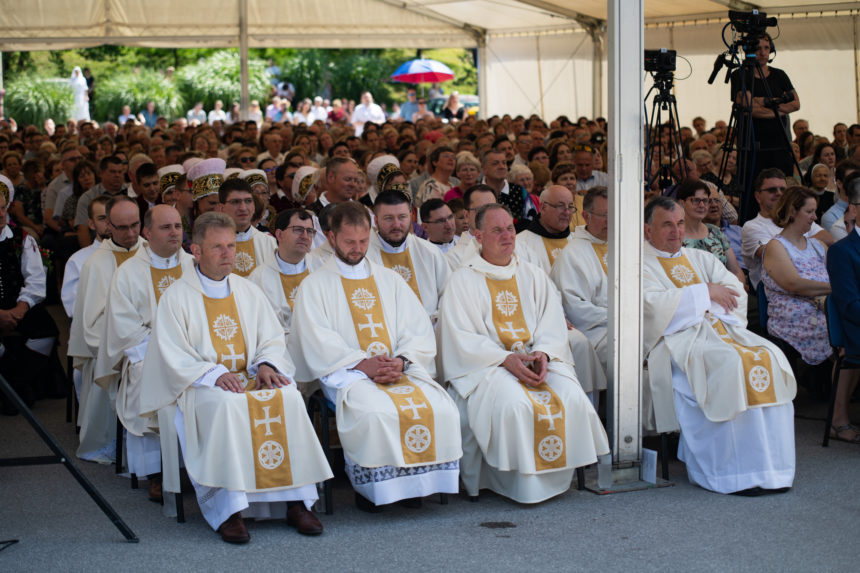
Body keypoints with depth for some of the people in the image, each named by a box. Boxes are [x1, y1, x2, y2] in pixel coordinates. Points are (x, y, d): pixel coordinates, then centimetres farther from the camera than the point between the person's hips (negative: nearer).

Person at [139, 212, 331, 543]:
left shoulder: (249, 292, 16)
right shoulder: (177, 297, 2)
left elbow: (272, 339, 14)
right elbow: (173, 357, -5)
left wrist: (267, 365, -10)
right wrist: (215, 374, -21)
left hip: (252, 377, 4)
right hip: (200, 385, -4)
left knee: (288, 397, -27)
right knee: (225, 404, -37)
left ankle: (296, 502, -25)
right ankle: (228, 511, -36)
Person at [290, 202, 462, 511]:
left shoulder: (390, 280, 20)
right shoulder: (315, 285, 9)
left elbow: (419, 329, 11)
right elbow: (317, 340, -4)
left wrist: (402, 361, -10)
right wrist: (361, 363, -17)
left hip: (401, 369, 4)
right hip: (346, 372, -3)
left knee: (441, 409, -25)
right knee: (376, 412, -36)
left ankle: (415, 480, -8)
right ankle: (369, 485, -15)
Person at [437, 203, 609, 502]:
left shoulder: (534, 276, 18)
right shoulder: (462, 281, 5)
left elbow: (552, 325, 11)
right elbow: (461, 338, -5)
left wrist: (542, 353, -12)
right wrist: (506, 359, -18)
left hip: (540, 361, 4)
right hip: (486, 366, -4)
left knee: (572, 398, -24)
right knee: (513, 403, -34)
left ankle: (555, 480, -9)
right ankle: (521, 484, -18)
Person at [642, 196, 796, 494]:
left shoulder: (701, 258, 26)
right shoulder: (642, 264, 7)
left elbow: (736, 291, 14)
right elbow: (653, 303, -12)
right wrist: (705, 293, -5)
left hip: (721, 329, 6)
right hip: (678, 338, -6)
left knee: (769, 356, -21)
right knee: (729, 362, -33)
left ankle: (772, 465, -23)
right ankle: (733, 470, -31)